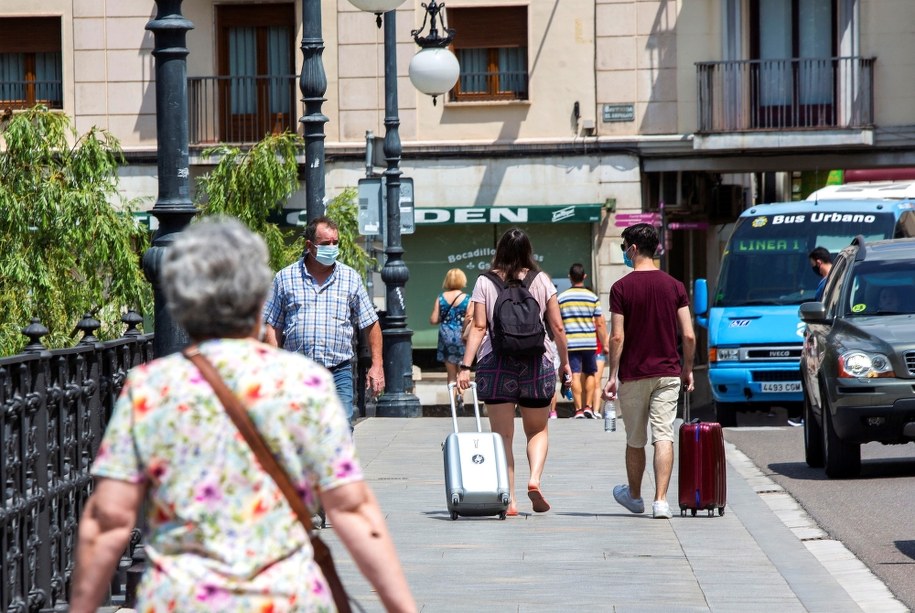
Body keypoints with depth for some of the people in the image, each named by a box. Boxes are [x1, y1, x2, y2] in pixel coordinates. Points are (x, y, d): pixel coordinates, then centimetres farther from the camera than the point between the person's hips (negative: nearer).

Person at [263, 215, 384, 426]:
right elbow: (272, 326, 6)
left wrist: (377, 365, 5)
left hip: (338, 371, 0)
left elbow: (371, 324, 13)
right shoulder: (285, 278, 7)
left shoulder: (351, 278, 9)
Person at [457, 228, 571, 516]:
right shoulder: (541, 280, 3)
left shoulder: (485, 282, 1)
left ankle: (509, 499, -1)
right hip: (537, 362, 1)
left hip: (495, 363, -1)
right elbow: (557, 326, 2)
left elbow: (478, 327, -5)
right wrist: (565, 361, 13)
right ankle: (535, 478, -8)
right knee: (537, 430, 16)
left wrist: (465, 366, -5)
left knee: (502, 435, 4)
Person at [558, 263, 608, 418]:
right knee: (590, 373, 14)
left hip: (570, 342, -1)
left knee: (575, 375, -1)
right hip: (589, 342, 1)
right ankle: (588, 406, 6)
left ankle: (579, 409, -5)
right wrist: (605, 344, 7)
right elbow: (600, 323, 0)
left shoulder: (561, 298, 0)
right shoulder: (593, 297, 0)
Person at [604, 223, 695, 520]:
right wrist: (688, 369, 13)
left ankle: (634, 495, 31)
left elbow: (617, 337, -10)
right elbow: (688, 335, 0)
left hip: (633, 375, -2)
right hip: (667, 373, 2)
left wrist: (612, 376, -4)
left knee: (635, 440, 13)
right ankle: (661, 501, -14)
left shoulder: (622, 288, -7)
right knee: (663, 437, -3)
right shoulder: (674, 286, 2)